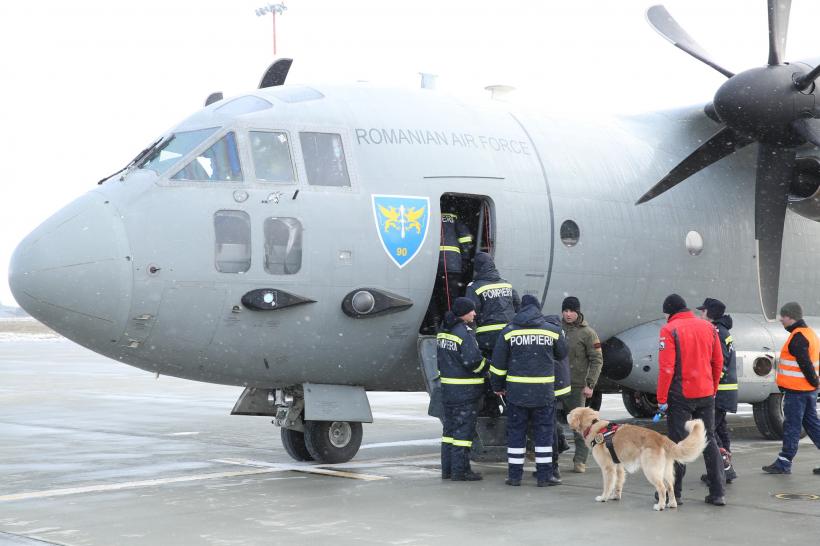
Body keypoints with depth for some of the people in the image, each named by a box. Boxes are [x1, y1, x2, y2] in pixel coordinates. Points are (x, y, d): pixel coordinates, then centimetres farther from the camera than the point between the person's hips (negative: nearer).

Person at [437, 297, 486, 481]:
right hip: (466, 389, -8)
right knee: (463, 429, -3)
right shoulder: (464, 333, -17)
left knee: (450, 427, 14)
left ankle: (447, 469, 18)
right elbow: (473, 361, -20)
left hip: (447, 386, 8)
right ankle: (460, 471, -2)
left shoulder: (443, 331, 10)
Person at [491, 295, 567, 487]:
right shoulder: (553, 330, 0)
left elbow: (498, 363, 3)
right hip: (544, 392, 0)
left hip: (517, 391, 0)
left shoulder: (508, 331, 0)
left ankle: (514, 475, 9)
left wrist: (498, 386, 15)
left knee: (516, 432, 7)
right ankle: (544, 475, 7)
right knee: (543, 432, 6)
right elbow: (562, 354, 16)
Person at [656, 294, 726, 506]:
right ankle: (717, 493, 11)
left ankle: (673, 492, 9)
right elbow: (718, 362, 10)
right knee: (709, 441, 12)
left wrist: (662, 398, -11)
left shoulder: (669, 330, -10)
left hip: (680, 395, -5)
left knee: (678, 443, 3)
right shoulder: (708, 327, 7)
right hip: (706, 394, 5)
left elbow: (666, 367, -15)